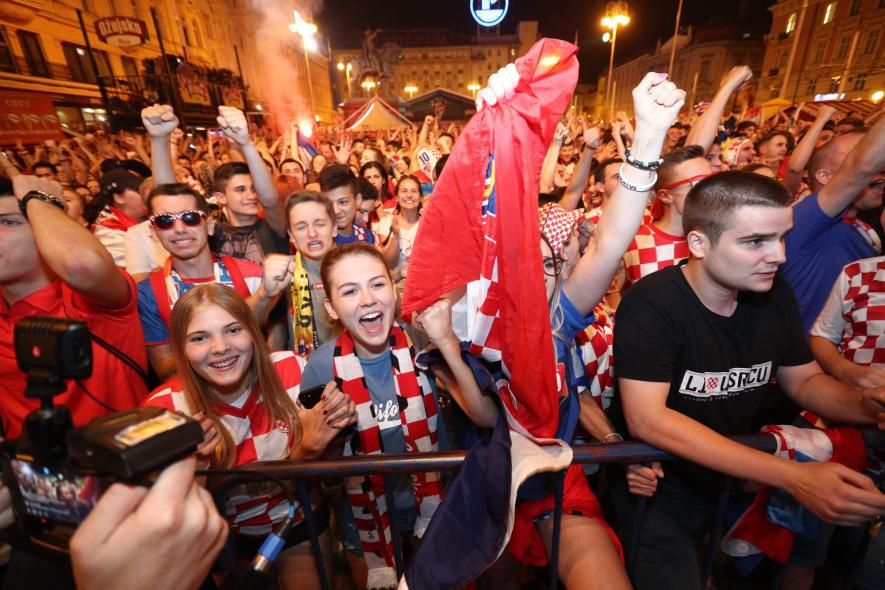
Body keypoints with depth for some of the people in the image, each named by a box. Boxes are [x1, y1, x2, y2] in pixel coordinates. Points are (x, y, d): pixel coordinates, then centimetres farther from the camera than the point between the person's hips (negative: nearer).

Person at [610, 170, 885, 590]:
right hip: (662, 483, -6)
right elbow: (646, 418, -32)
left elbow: (804, 380, 7)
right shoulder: (652, 305, -26)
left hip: (743, 474, 6)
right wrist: (792, 476, -35)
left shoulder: (774, 294, -4)